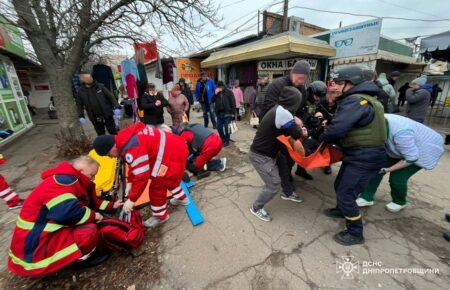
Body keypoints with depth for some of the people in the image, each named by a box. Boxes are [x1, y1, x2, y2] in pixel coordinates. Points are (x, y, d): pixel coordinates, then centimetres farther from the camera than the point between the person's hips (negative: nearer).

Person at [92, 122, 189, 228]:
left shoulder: (132, 149, -24)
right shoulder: (126, 138, 9)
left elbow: (141, 176, -21)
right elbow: (136, 166, 21)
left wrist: (131, 200, -9)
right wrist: (130, 182, 20)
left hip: (173, 154, -10)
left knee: (156, 187, 3)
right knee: (168, 178, 31)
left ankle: (160, 216, 25)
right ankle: (181, 198, 51)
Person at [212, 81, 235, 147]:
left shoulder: (229, 92, -3)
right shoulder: (217, 93, 11)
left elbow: (233, 103, -6)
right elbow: (212, 101, 5)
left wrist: (232, 112, -11)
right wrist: (215, 94, -7)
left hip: (227, 113, -5)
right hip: (219, 113, 5)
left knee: (226, 128, 2)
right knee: (219, 127, 9)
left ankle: (227, 141, 16)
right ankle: (223, 139, 27)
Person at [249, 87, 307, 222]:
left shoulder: (279, 109, 5)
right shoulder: (283, 112, -26)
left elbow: (287, 130, 15)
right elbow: (296, 134, -16)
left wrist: (297, 129, -2)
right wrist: (298, 125, 4)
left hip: (266, 152, 10)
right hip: (260, 155, -10)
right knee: (274, 185, -3)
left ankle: (287, 193, 47)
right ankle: (256, 208, 17)